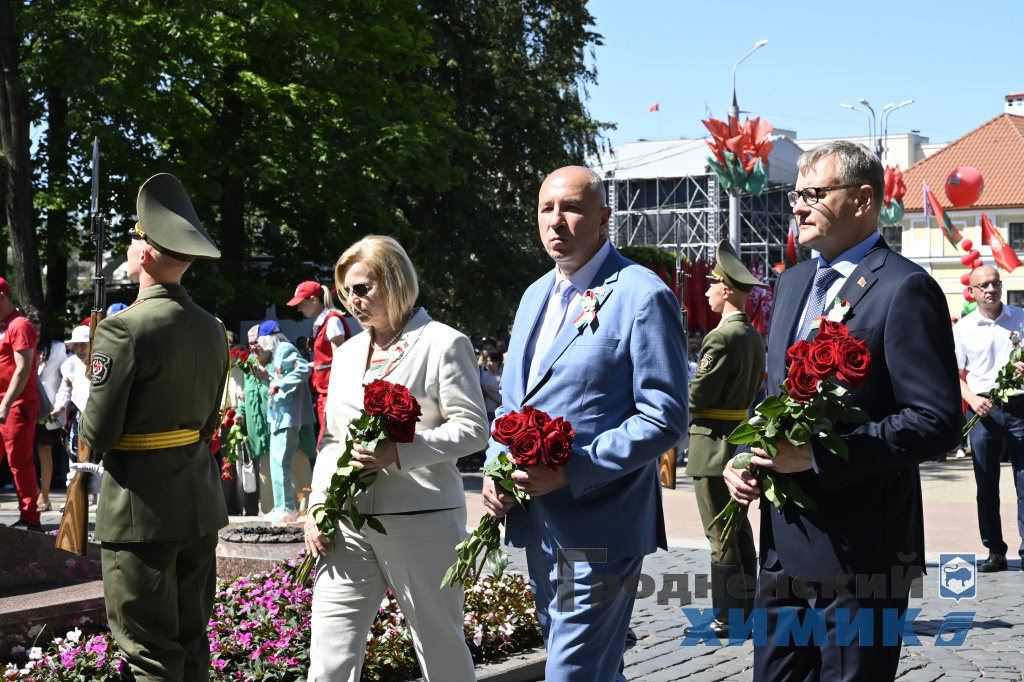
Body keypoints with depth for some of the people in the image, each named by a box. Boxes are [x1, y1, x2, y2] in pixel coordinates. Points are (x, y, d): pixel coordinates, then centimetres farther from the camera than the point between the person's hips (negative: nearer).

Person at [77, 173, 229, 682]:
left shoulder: (123, 330, -17)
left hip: (143, 507, -7)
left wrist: (87, 417, 5)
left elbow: (97, 437, -15)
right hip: (201, 503, 7)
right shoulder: (212, 329, 6)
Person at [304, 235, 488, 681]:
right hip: (348, 526, 5)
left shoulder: (443, 343, -1)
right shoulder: (347, 353, 19)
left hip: (422, 522, -5)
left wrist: (398, 453, -19)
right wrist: (316, 506, 9)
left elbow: (472, 428, -8)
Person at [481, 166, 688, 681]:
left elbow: (665, 419, -15)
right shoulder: (536, 296, 15)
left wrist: (570, 472, -21)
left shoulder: (642, 297, -11)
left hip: (597, 531, -8)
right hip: (537, 526, 8)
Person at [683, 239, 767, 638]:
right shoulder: (754, 336, 12)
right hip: (741, 437, 9)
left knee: (721, 534, -4)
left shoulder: (722, 337, -18)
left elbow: (699, 395, -19)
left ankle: (727, 617, 0)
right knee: (738, 528, 15)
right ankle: (746, 606, 22)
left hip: (714, 445, -9)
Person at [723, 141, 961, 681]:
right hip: (784, 542, 8)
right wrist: (742, 458, 3)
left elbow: (937, 422, -18)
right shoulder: (793, 282, 14)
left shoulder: (905, 289, -12)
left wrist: (817, 454, -23)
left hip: (860, 553, -8)